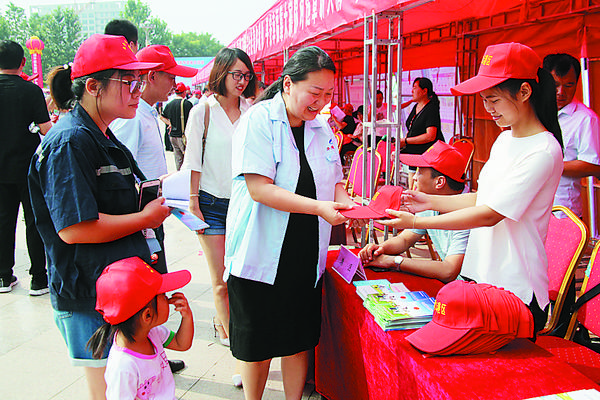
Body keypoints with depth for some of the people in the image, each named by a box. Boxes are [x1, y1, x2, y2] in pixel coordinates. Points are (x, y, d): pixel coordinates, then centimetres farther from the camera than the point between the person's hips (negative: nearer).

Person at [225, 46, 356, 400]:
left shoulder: (322, 128, 7)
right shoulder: (258, 121, -12)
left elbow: (335, 181, 14)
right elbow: (259, 188, -21)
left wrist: (344, 201, -9)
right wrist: (318, 207, -27)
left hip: (306, 257, 5)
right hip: (262, 255, -5)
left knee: (300, 339, 14)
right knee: (258, 344, 9)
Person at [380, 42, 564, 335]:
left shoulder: (543, 151, -19)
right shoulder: (504, 139, 10)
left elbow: (490, 214, -22)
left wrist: (416, 222, -22)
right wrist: (431, 201, 2)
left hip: (515, 291, -8)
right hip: (478, 276, 8)